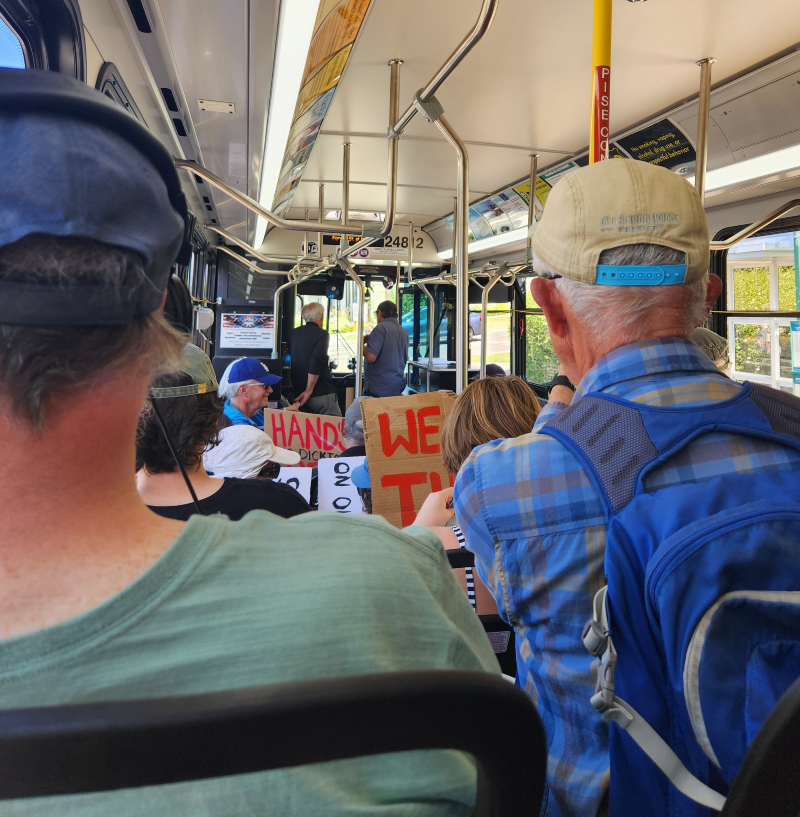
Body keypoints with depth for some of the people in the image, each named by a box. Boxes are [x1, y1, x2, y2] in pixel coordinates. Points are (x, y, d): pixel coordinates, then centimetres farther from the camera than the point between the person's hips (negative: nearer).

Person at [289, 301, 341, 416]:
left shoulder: (293, 333, 9)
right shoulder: (322, 334, -10)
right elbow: (316, 362, -22)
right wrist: (309, 390, -18)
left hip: (298, 393, 7)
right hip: (322, 394, -6)